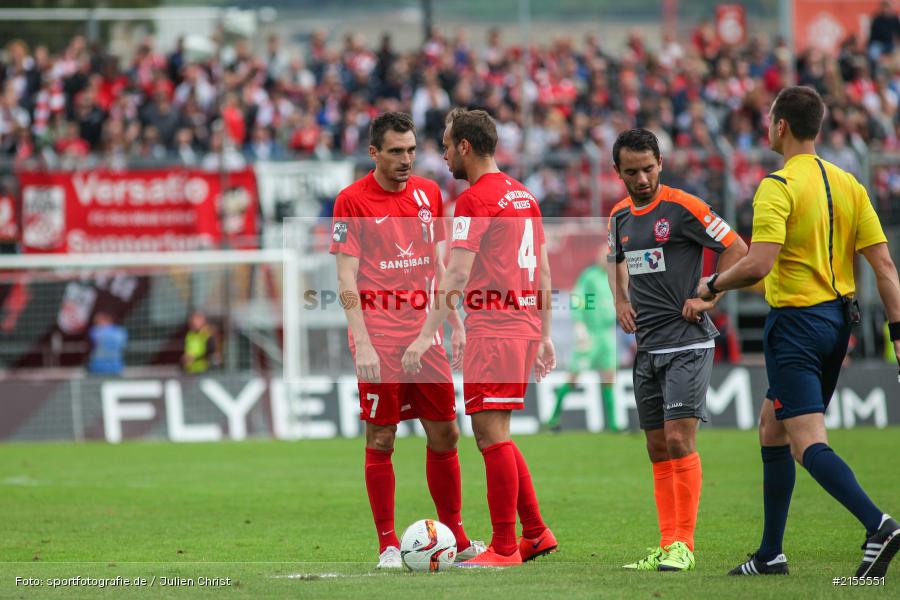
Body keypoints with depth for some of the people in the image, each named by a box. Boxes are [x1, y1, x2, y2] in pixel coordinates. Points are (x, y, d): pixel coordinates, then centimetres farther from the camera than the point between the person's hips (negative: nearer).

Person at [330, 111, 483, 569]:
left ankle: (455, 539, 16)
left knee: (444, 434, 6)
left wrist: (455, 323, 11)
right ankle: (388, 545, 5)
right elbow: (346, 278, -8)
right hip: (379, 338, -5)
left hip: (424, 335, 5)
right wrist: (362, 342, -15)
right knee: (381, 439, -1)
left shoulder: (428, 193, 10)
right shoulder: (353, 200, -6)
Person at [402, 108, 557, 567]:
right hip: (524, 326, 9)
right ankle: (535, 533, 15)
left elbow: (456, 276, -17)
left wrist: (426, 336, -16)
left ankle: (504, 547, -6)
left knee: (490, 432, -6)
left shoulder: (474, 200, -10)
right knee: (494, 434, 15)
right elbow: (543, 271, 19)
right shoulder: (523, 196, 16)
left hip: (491, 330, -9)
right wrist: (544, 336, 24)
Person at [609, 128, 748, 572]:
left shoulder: (682, 207, -10)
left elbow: (736, 249, -7)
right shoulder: (619, 215, 10)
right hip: (646, 347, 7)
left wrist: (708, 299, -11)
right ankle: (667, 546, 10)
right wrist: (621, 301, 13)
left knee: (679, 439, -14)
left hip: (688, 343, -7)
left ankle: (682, 546, -10)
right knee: (658, 450, 7)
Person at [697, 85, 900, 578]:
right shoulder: (847, 183, 9)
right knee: (772, 427, 20)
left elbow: (759, 264, -23)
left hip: (796, 322, -8)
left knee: (808, 444, -12)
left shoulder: (778, 186, -14)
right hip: (839, 317, 8)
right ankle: (770, 553, 25)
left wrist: (712, 285, -5)